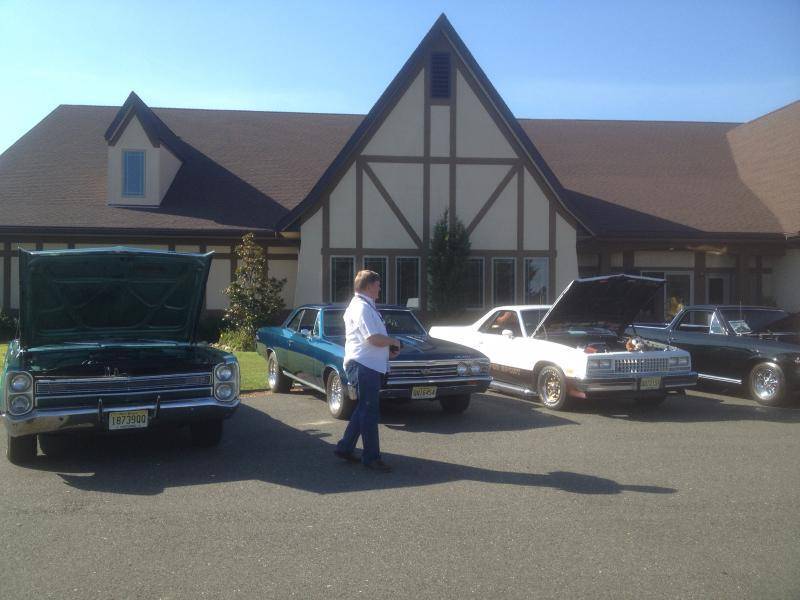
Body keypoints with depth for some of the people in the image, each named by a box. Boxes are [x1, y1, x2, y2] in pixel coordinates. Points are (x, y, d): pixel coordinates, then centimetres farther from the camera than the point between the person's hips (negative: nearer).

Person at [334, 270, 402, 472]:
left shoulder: (361, 305, 19)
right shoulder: (362, 308, -16)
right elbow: (374, 338, -25)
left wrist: (388, 349, 12)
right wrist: (394, 342, -8)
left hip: (365, 365, 11)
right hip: (363, 365, -11)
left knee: (364, 409, 17)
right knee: (370, 412, -4)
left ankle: (345, 448, 23)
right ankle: (371, 458, 3)